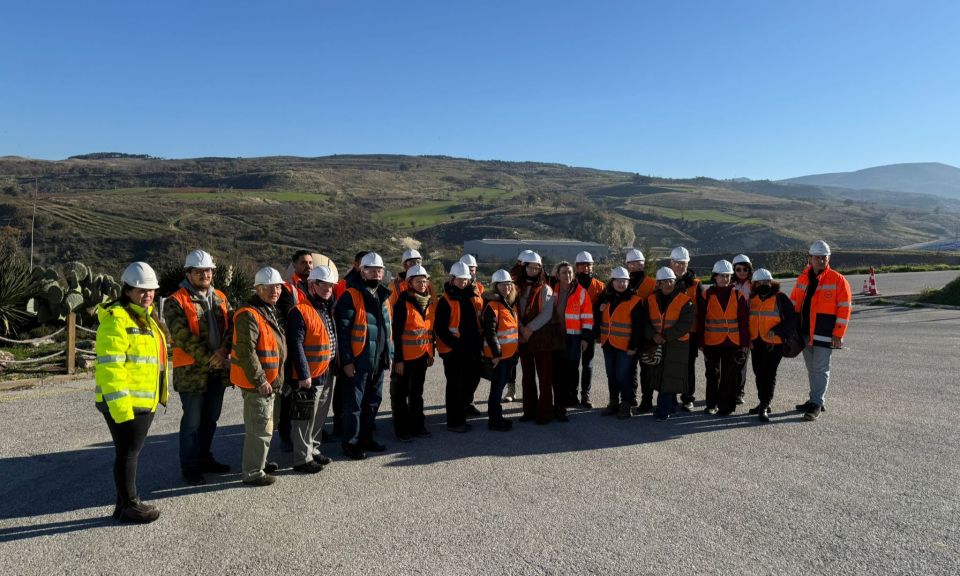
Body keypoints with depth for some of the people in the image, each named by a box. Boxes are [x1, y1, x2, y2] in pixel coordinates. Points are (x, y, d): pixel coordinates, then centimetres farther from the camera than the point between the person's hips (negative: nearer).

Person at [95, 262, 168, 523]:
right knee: (127, 454, 2)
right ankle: (129, 506, 14)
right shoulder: (116, 319, -16)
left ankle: (128, 502, 29)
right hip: (124, 403, -10)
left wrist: (159, 396, 22)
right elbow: (109, 365, -22)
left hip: (145, 400, 10)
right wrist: (120, 406, -25)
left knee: (132, 452, 18)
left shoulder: (147, 316, 14)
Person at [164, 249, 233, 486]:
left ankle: (205, 458, 31)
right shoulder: (176, 302, -9)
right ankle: (189, 466, 14)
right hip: (192, 370, -6)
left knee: (210, 419, 16)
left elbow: (232, 325, 4)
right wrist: (208, 358, -17)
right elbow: (182, 336, -16)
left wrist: (224, 350, -13)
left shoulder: (220, 298, 11)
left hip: (218, 369, 6)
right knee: (192, 421, 2)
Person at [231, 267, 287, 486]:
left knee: (266, 425, 21)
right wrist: (260, 380, -22)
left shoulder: (272, 312, 14)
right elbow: (246, 351, -24)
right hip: (256, 383, -10)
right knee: (260, 428, -4)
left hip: (270, 381, 10)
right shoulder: (249, 315, -19)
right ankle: (253, 473, 6)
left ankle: (258, 462, 36)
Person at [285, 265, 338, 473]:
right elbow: (296, 345, -20)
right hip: (308, 377, -9)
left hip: (327, 374, 9)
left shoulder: (327, 308, 12)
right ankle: (302, 459, 11)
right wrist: (303, 375, -21)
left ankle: (313, 450, 32)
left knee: (319, 417, 19)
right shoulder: (300, 311, -16)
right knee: (305, 419, 1)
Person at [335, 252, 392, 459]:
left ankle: (366, 437, 31)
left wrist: (389, 353, 14)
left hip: (378, 361, 8)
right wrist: (347, 360, -18)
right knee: (354, 403, 1)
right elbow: (342, 330, -15)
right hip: (359, 362, -8)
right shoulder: (351, 296, -11)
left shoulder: (384, 296, 13)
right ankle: (350, 443, 13)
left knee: (373, 401, 17)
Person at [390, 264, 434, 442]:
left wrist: (431, 353, 14)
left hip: (422, 356, 7)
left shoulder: (429, 303, 8)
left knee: (417, 392, 17)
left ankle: (417, 426, 27)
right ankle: (402, 430, 12)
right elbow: (397, 333, -15)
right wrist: (398, 359, -18)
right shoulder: (403, 303, -13)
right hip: (405, 357, -7)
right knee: (401, 393, 4)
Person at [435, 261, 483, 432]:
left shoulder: (471, 296, 10)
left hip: (471, 348, 7)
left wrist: (477, 341, 9)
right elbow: (439, 328, -15)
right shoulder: (446, 301, -11)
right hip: (453, 350, -7)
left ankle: (459, 410, 32)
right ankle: (454, 422, 13)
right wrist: (455, 343, -20)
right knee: (455, 385, 2)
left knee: (472, 379, 14)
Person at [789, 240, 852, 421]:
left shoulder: (838, 280, -6)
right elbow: (793, 304, 14)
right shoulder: (803, 279, 9)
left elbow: (845, 309, -9)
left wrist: (838, 334, -13)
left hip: (824, 334, -6)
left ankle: (816, 405, 2)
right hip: (805, 333, 6)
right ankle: (815, 401, 26)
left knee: (820, 369, -4)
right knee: (812, 369, 15)